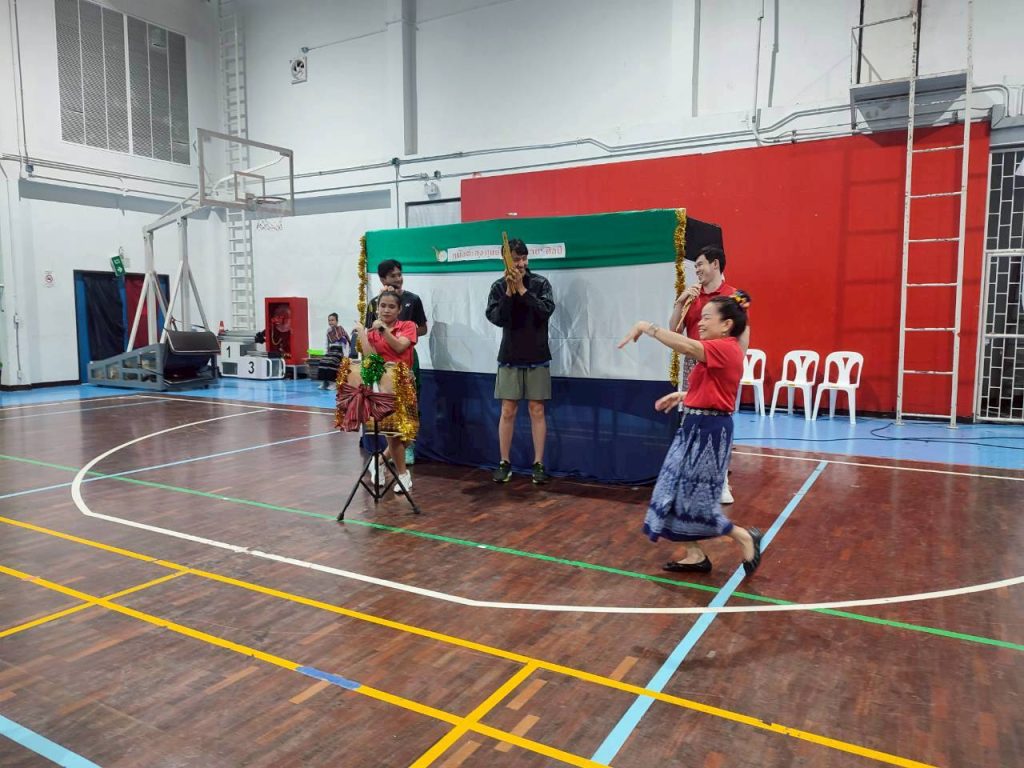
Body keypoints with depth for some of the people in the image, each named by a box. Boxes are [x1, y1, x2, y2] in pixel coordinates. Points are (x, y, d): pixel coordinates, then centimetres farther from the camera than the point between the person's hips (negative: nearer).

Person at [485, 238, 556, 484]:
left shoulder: (540, 283, -2)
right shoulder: (499, 286, 1)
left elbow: (546, 310, -15)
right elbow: (496, 318, -10)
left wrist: (522, 289, -17)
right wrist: (509, 291, -19)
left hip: (537, 358, -1)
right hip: (509, 358, 1)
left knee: (537, 411, 3)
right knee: (508, 412, 4)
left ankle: (539, 464, 10)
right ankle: (505, 463, 15)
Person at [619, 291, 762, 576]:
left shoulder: (726, 348, -17)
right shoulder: (719, 351, 15)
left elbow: (686, 346, -33)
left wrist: (647, 327, -29)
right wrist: (684, 395, 10)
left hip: (709, 431, -10)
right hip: (697, 427, 10)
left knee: (696, 497, -3)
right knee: (680, 490, 11)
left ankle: (746, 537, 16)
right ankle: (695, 555, 19)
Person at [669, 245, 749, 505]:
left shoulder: (733, 296, -4)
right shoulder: (691, 296, 10)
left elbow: (743, 335, -6)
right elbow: (674, 331, 8)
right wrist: (680, 301, -3)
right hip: (692, 365, 5)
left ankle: (720, 482, 7)